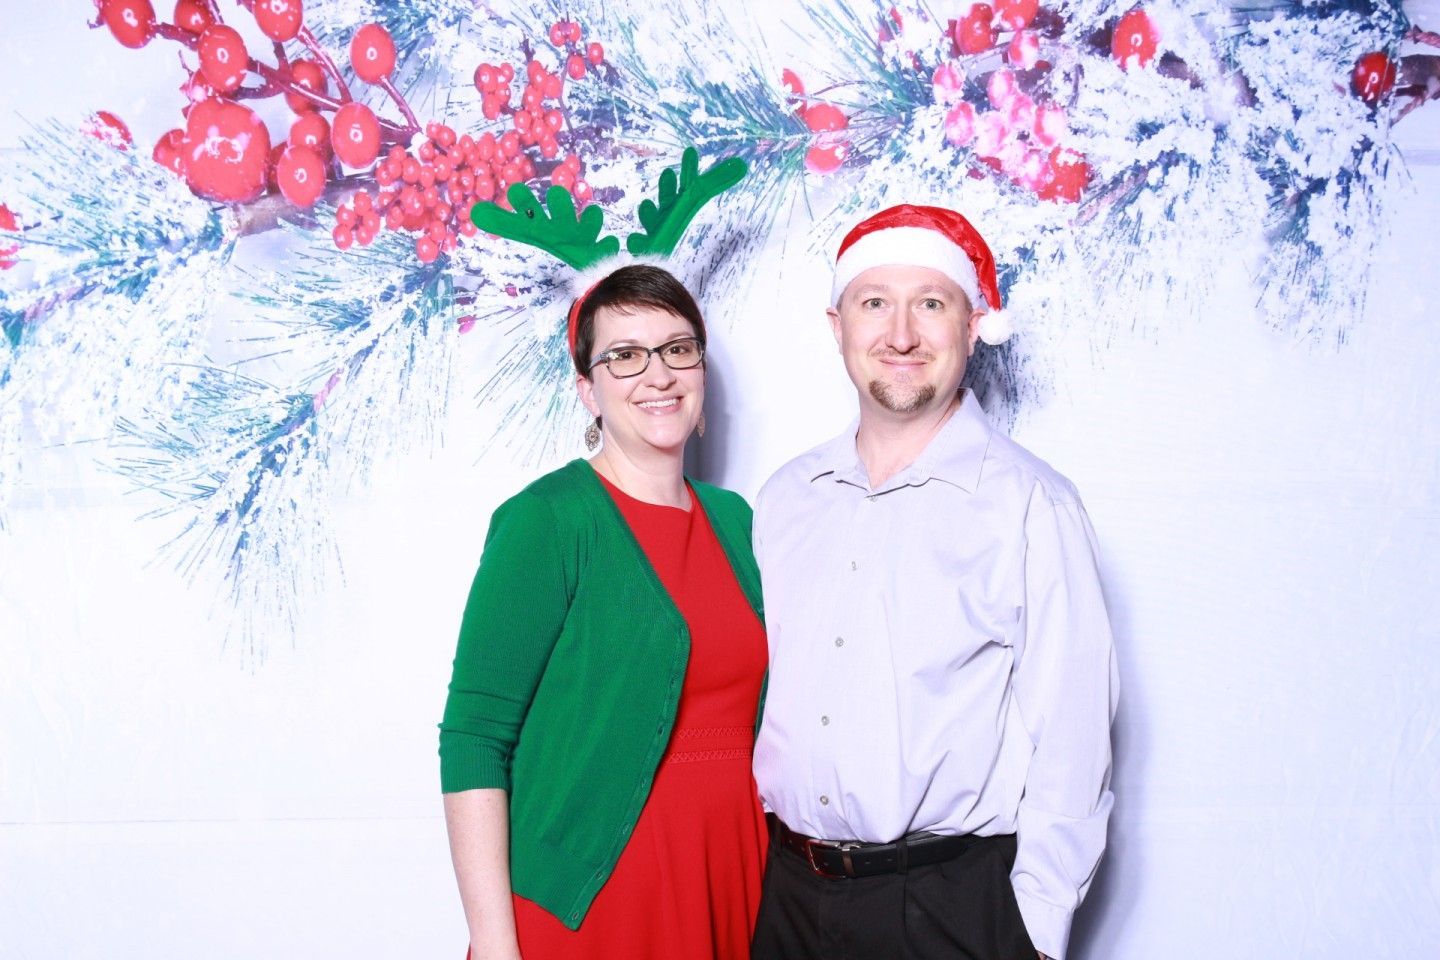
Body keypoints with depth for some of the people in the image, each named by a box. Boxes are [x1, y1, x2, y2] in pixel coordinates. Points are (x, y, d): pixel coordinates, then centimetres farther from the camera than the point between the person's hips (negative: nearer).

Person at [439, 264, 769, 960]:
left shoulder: (732, 518, 7)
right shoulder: (547, 519, -11)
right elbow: (474, 739, -14)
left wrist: (766, 876, 6)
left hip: (726, 879, 6)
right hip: (582, 902, -5)